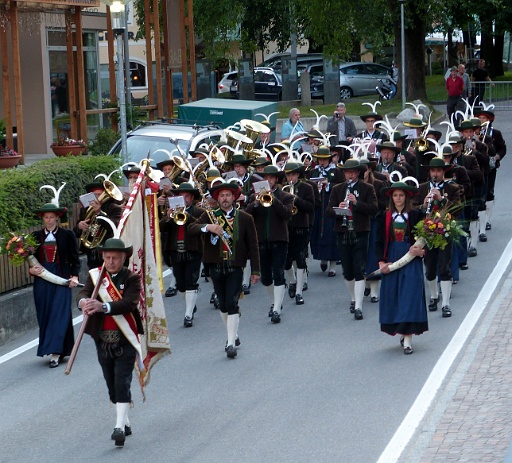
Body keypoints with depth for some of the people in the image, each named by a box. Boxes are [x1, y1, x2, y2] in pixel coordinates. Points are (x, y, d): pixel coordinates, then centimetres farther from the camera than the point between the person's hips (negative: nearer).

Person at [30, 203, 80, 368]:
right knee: (45, 315, 5)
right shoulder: (36, 236, 8)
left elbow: (75, 258, 3)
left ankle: (56, 353, -13)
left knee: (59, 313, -9)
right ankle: (57, 350, 16)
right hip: (42, 279, 4)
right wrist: (31, 270, -8)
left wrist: (75, 276, -8)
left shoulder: (67, 235, 1)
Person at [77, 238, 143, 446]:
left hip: (125, 340, -4)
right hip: (102, 340, 4)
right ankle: (125, 422, 27)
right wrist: (84, 301, -37)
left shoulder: (132, 278, -5)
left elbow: (129, 303, -22)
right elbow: (83, 293, -11)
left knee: (122, 384, -11)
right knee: (112, 386, 13)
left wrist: (103, 306, -38)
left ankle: (119, 427, -13)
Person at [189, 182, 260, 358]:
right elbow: (191, 229, -10)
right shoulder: (209, 216, 5)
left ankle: (231, 343, -10)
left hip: (235, 267, -3)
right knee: (223, 305, 12)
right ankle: (233, 336, 29)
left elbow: (253, 246, 3)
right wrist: (208, 227, -28)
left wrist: (255, 270, -1)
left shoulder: (245, 218, 2)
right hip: (216, 266, 3)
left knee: (232, 304, -11)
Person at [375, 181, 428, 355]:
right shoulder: (384, 217, 5)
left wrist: (420, 251, -18)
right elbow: (379, 241, 5)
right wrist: (381, 262, -6)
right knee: (393, 296, 5)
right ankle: (402, 333, 21)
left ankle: (408, 340, -9)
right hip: (391, 260, 3)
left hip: (411, 261, -3)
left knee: (409, 296, -7)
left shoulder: (415, 216, 0)